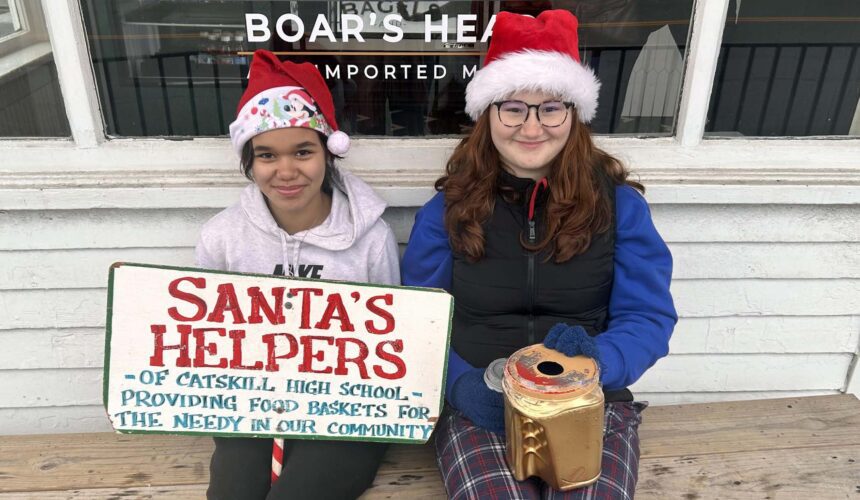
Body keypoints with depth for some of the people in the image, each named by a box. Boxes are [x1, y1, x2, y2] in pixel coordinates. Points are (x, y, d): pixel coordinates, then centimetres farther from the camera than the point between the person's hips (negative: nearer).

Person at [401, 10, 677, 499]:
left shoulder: (618, 202, 1)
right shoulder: (449, 207, 2)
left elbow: (648, 317, -1)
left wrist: (598, 360, -22)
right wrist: (461, 384, -17)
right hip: (481, 405, 0)